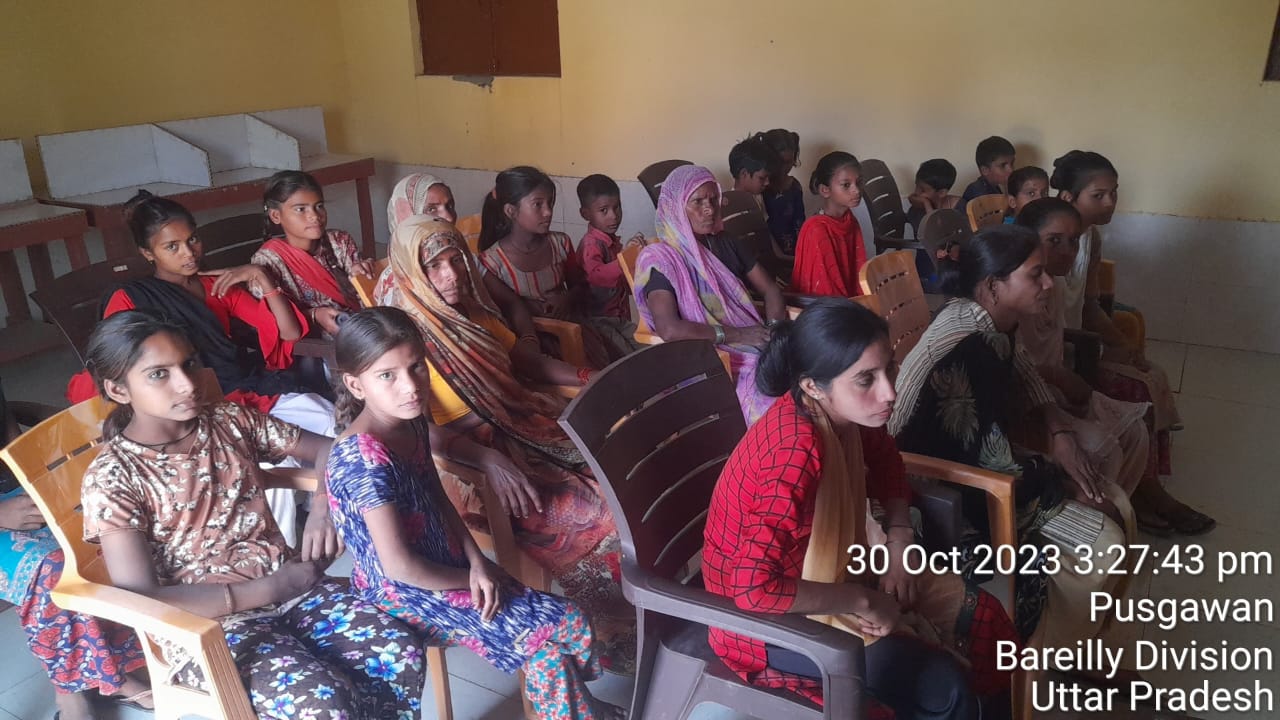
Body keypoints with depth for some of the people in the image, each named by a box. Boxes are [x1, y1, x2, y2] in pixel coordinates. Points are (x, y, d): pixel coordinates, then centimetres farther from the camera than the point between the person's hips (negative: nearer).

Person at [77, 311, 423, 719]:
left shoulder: (230, 421, 5)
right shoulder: (111, 479, -8)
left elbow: (329, 451, 12)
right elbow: (140, 601, -15)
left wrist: (323, 509, -10)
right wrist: (270, 588, -16)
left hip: (288, 585, 5)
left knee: (401, 654, -20)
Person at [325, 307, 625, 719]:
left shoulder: (411, 422, -3)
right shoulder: (366, 458, -29)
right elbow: (400, 567, -27)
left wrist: (477, 562, -4)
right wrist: (470, 577, -11)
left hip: (444, 567, 8)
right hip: (407, 594, -7)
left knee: (562, 621, 7)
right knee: (561, 627, -5)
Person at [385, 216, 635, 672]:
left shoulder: (475, 313, 10)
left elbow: (530, 361, 18)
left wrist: (593, 380, 4)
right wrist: (490, 461, -34)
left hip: (525, 424, 7)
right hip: (468, 459, -7)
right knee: (594, 513, -21)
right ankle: (611, 634, -1)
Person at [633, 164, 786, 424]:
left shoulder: (726, 244, 15)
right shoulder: (659, 258, -6)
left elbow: (770, 289, 17)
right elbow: (669, 329, -18)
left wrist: (776, 331, -4)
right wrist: (736, 334, -16)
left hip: (755, 345, 7)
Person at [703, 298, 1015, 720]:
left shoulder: (839, 413, -12)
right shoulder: (799, 451, -35)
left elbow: (885, 459, 12)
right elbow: (754, 587, -39)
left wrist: (899, 539, -3)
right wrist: (861, 601, -27)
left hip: (829, 567, 8)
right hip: (770, 617, -8)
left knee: (981, 618, 7)